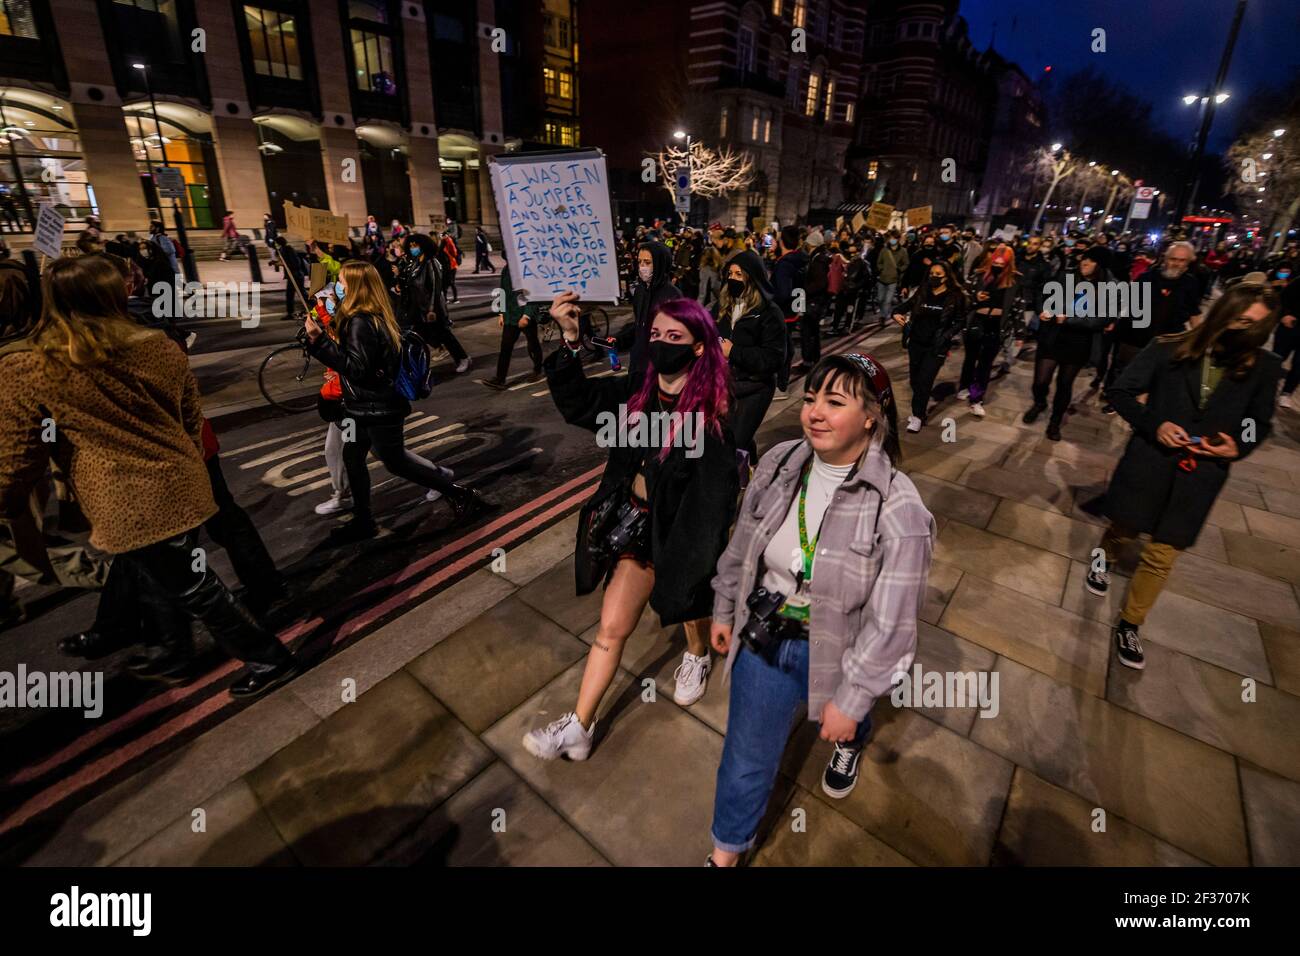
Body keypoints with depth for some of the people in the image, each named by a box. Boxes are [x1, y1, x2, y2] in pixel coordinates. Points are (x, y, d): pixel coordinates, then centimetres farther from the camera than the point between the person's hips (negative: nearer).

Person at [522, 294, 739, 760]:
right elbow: (577, 403, -9)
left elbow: (716, 496, -20)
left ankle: (698, 657, 61)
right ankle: (580, 725, 23)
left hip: (681, 532, -3)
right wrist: (570, 340, -21)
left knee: (689, 604, 25)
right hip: (636, 525, 4)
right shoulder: (637, 393, -5)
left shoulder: (711, 414, -20)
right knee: (611, 627, 9)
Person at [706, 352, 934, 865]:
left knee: (841, 722, 34)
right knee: (746, 759, 18)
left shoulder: (897, 507, -26)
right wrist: (724, 610, 11)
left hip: (838, 651, -2)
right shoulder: (779, 463, -13)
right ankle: (725, 851, 47)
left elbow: (890, 620, -20)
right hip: (764, 638, 2)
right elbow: (740, 548, 2)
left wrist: (851, 699, -15)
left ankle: (849, 745, 73)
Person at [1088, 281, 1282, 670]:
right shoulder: (1170, 348, -9)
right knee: (1126, 529, 18)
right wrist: (1153, 425, -17)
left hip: (1201, 474, 2)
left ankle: (1129, 626, 22)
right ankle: (1105, 558, 54)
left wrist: (1239, 446, -10)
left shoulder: (1263, 367, -2)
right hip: (1150, 460, -2)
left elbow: (1260, 422, 11)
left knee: (1161, 557, 6)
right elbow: (1121, 392, -3)